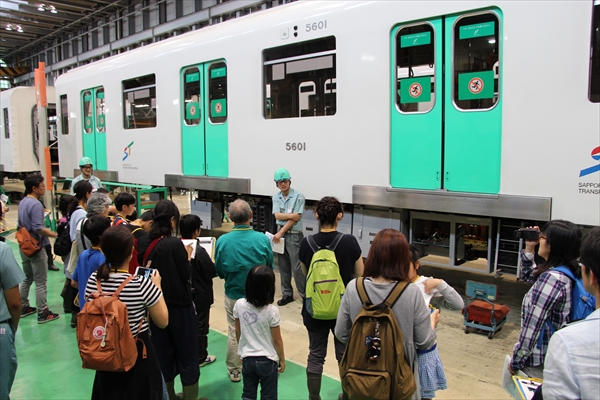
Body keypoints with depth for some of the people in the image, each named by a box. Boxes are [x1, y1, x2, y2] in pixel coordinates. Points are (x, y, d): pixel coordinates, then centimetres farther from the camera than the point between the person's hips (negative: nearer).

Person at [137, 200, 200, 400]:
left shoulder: (144, 242, -2)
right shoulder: (175, 243, -21)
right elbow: (185, 275, -15)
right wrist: (187, 256, 1)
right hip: (179, 304, -6)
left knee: (162, 350, 18)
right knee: (187, 351, 9)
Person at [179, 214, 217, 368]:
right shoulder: (199, 251, -26)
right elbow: (212, 272, -19)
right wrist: (214, 264, -1)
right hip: (200, 294, -6)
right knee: (200, 325, 8)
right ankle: (200, 357, 21)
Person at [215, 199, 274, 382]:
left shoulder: (223, 241, -17)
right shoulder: (263, 239, -19)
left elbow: (219, 272, -4)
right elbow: (270, 268, -5)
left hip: (233, 294, 0)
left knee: (234, 333, 18)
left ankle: (234, 370, 32)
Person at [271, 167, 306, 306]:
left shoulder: (298, 196, -11)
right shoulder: (276, 197, 5)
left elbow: (296, 218, -14)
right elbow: (277, 216, -6)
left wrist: (280, 233, -13)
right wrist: (291, 215, -20)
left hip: (294, 234, -5)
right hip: (280, 233, 5)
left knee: (297, 267, -4)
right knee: (283, 266, 11)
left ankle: (305, 295, 10)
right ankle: (287, 294, 22)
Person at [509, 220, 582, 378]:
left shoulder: (551, 278, -26)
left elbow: (532, 325, -23)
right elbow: (528, 276, 22)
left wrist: (516, 361, -15)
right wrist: (529, 248, 11)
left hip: (539, 363, -9)